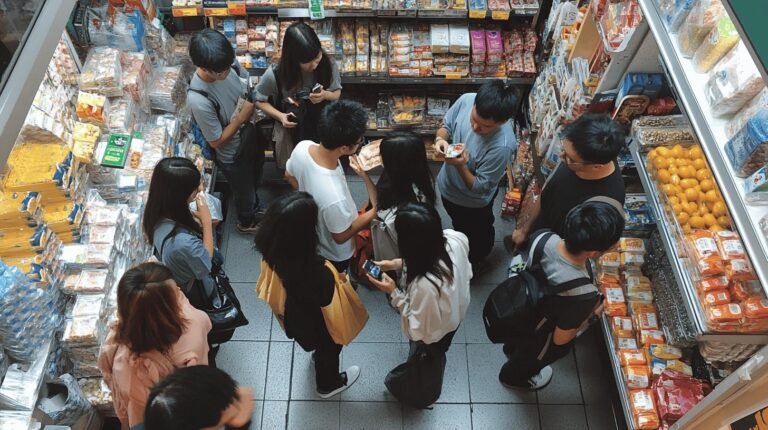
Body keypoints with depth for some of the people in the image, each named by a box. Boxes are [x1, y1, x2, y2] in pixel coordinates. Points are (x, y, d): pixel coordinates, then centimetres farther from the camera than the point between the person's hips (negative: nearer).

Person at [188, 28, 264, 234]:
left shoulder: (227, 64, -20)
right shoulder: (198, 100, -38)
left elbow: (250, 84, 1)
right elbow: (216, 141, -25)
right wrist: (242, 117, -29)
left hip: (251, 137, 6)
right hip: (233, 156, -6)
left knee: (255, 182, 33)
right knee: (244, 192, 23)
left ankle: (254, 210, 63)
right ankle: (246, 222, 54)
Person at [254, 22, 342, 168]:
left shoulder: (328, 65, -23)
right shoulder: (275, 74, -28)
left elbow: (337, 93, -4)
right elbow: (259, 100, -10)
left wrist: (325, 95, -28)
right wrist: (280, 116, -27)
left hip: (322, 129, 2)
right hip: (291, 132, -2)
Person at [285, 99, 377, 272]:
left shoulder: (302, 148, -28)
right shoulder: (334, 198, -49)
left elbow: (290, 176, -4)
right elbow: (341, 237, -28)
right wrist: (375, 212, -21)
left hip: (310, 234, 6)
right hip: (333, 254, -6)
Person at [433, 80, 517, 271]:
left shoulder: (502, 145, -40)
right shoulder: (466, 100, -26)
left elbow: (480, 188, -28)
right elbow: (446, 125, -6)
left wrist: (460, 165, -43)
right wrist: (440, 139, -28)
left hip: (473, 202, -5)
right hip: (448, 186, 5)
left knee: (476, 236, 28)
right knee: (458, 226, 36)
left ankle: (473, 263, 61)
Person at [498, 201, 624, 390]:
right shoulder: (583, 295, -44)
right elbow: (561, 339, -26)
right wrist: (592, 312, -12)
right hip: (536, 335, -5)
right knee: (532, 356, 33)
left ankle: (512, 348, 74)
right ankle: (514, 376, 65)